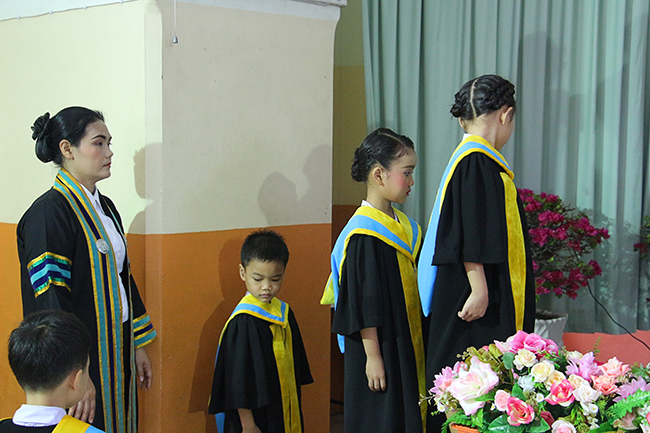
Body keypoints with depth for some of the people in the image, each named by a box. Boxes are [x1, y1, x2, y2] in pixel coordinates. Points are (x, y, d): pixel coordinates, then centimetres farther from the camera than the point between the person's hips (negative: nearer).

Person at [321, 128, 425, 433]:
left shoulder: (403, 226, 9)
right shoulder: (364, 235, -18)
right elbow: (364, 304, -18)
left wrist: (418, 346, 18)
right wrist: (373, 356, -17)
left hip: (406, 347, 8)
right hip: (380, 348, -8)